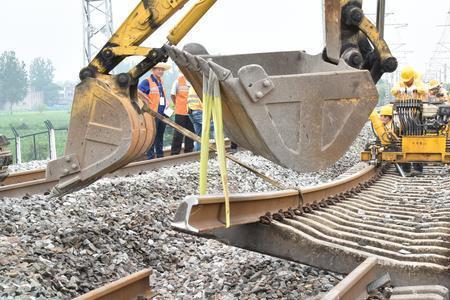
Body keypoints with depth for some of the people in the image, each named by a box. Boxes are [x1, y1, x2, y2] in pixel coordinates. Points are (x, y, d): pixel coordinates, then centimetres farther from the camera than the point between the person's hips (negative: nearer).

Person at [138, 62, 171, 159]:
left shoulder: (161, 81, 16)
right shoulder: (147, 82, -9)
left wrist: (167, 102, 14)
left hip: (163, 114, 8)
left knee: (160, 137, 15)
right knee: (152, 137, -4)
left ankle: (160, 156, 24)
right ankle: (150, 157, 1)